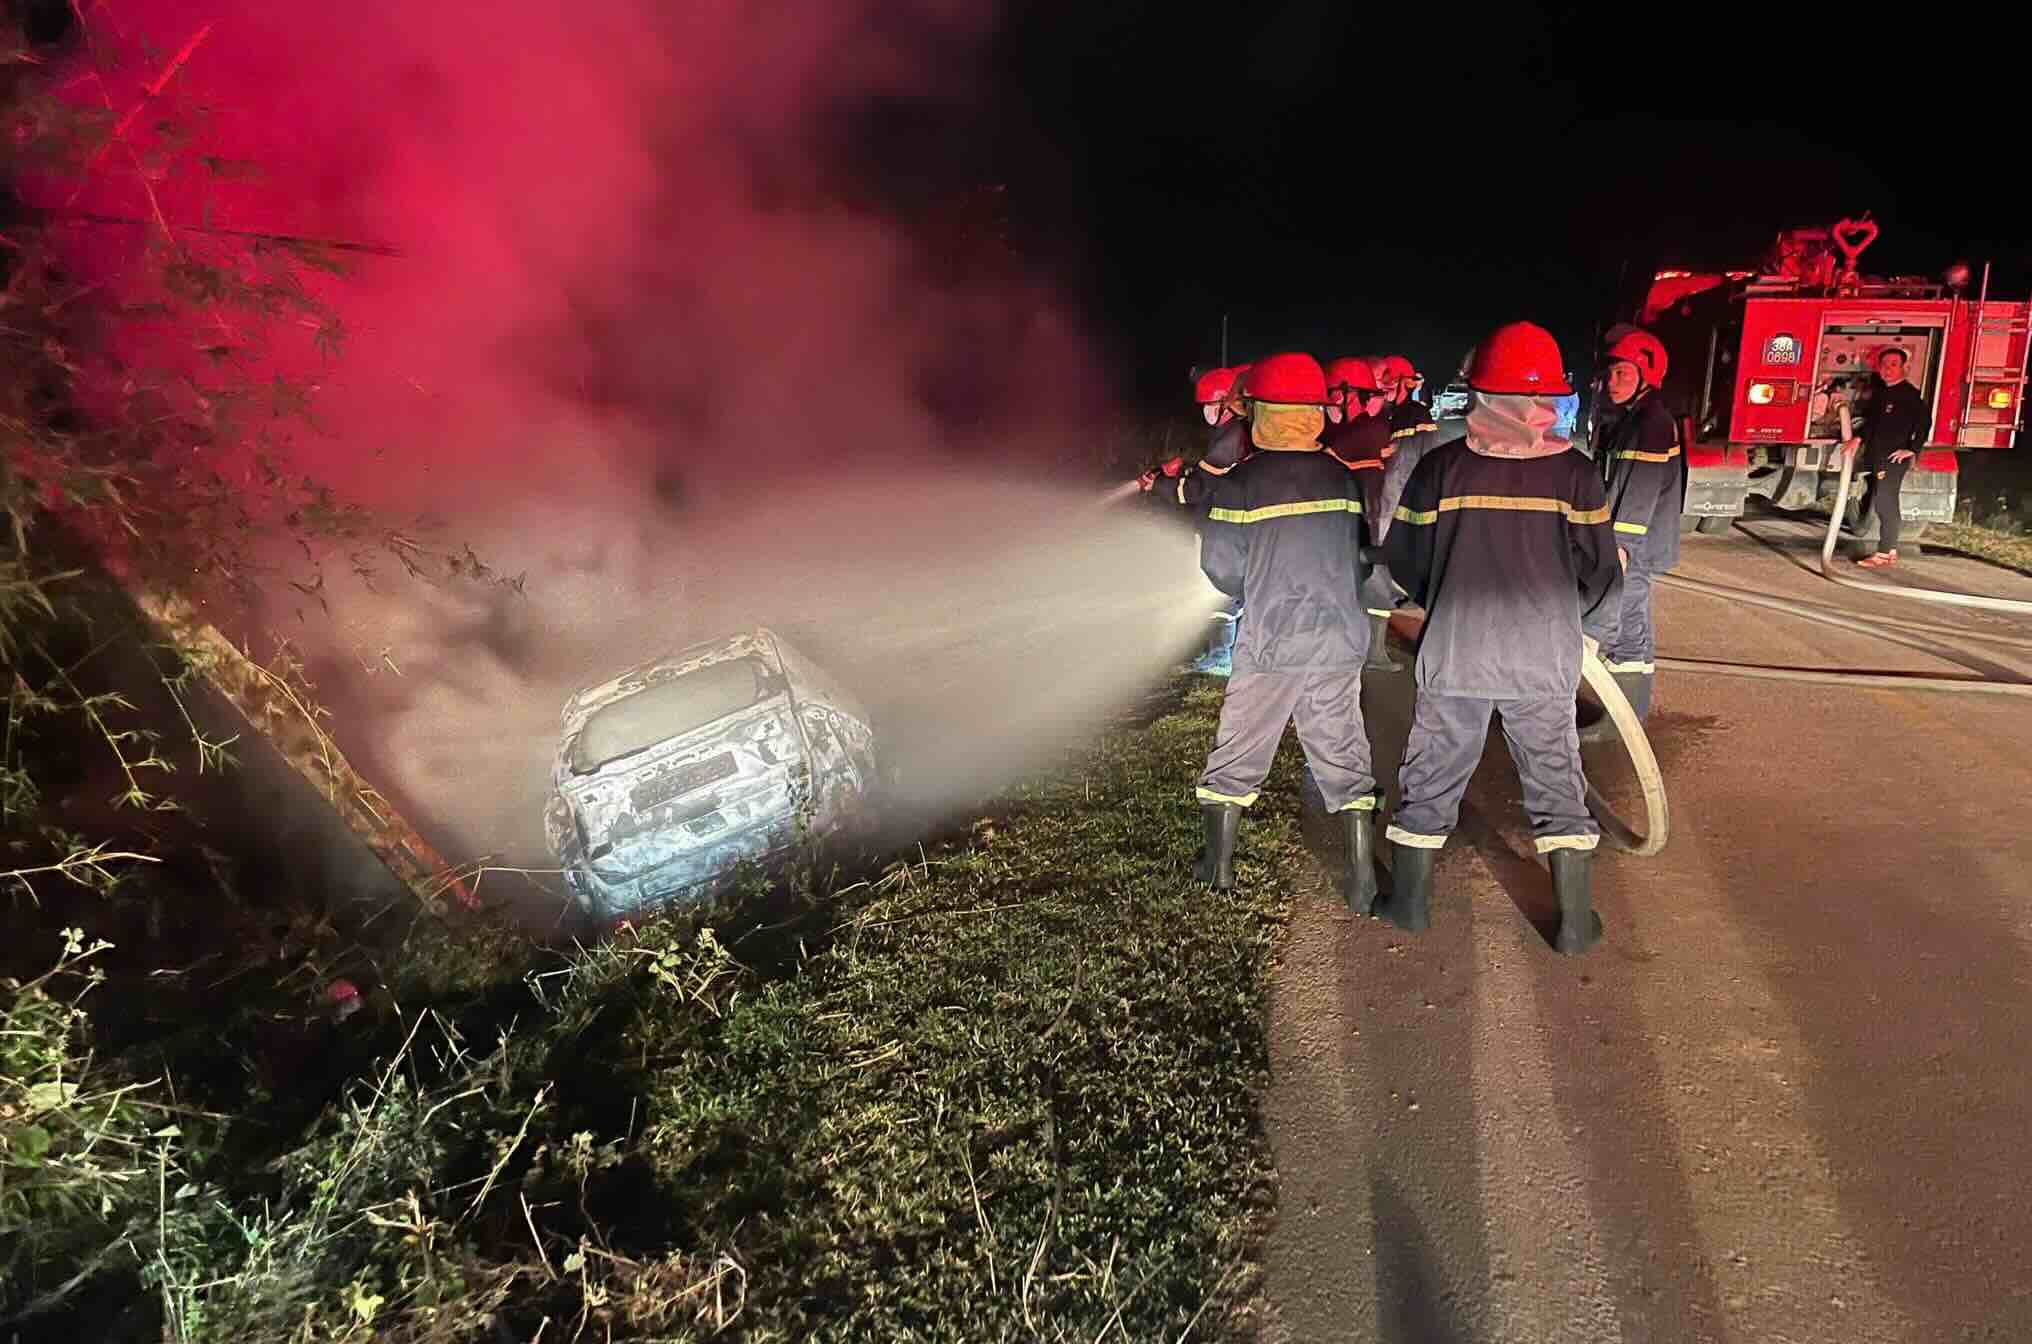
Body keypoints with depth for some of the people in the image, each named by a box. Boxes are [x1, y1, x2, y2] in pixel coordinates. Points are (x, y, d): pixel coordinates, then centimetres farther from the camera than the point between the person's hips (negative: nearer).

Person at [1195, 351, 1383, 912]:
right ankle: (1362, 880, 13)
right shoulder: (1344, 477, 2)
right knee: (1343, 753, 11)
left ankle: (1218, 865, 24)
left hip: (1270, 641, -3)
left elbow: (1221, 567, -6)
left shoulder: (1240, 483, -10)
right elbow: (1358, 552, 8)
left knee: (1238, 750, 13)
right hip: (1341, 639, 3)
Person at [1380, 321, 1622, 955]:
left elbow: (1403, 557, 2)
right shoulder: (1573, 470, -5)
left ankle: (1410, 901, 24)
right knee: (1556, 780, 13)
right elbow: (1600, 567, 1)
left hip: (1454, 651, 0)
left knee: (1432, 773, 13)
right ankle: (1575, 921, 20)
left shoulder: (1442, 466, -7)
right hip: (1545, 659, 1)